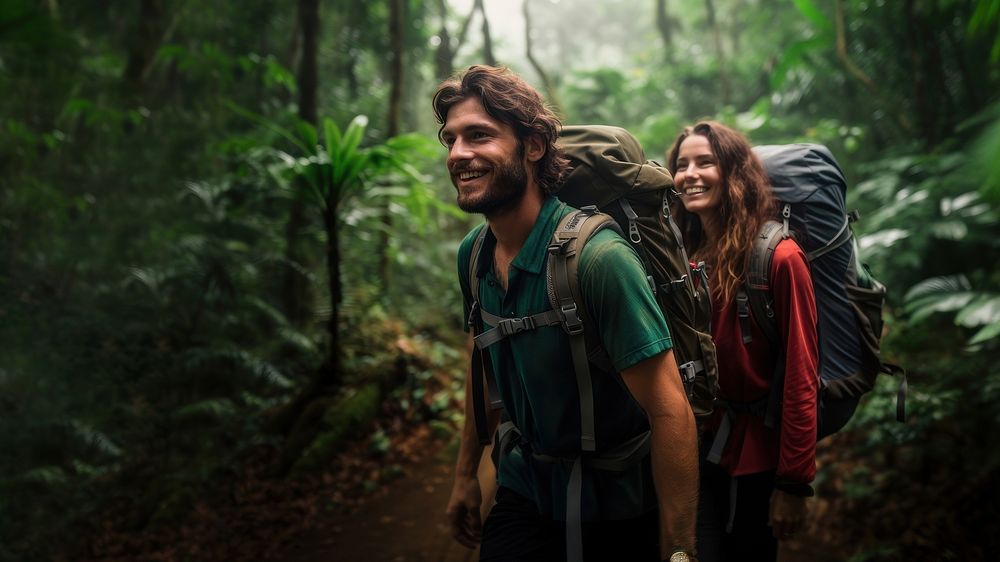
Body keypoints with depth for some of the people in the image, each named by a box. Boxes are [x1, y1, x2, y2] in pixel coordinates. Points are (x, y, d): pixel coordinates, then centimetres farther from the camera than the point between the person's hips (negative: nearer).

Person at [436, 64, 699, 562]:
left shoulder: (597, 257, -26)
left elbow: (671, 412, -25)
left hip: (615, 510, -5)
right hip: (523, 489, 5)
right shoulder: (473, 254, -5)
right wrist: (466, 474, 15)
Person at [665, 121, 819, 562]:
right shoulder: (683, 257, 3)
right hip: (696, 445, 4)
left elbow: (801, 377, -15)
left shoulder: (779, 258, -14)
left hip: (756, 452, -4)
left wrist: (794, 484, -16)